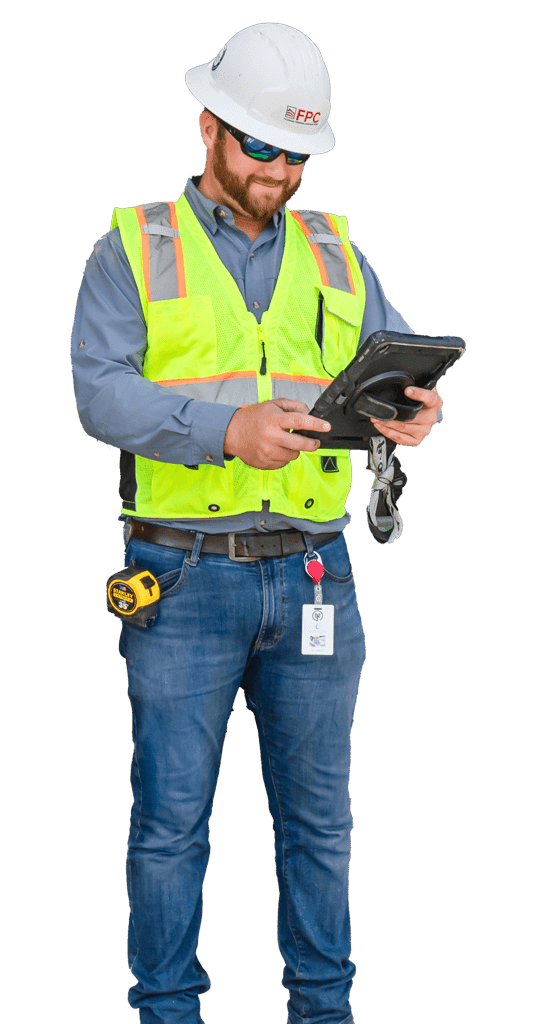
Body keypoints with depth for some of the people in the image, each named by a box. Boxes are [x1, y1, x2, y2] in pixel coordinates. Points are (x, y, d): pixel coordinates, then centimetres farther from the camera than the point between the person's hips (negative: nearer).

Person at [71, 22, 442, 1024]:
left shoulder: (336, 254, 15)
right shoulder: (134, 250, 2)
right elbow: (100, 390, -10)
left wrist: (413, 404, -16)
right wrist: (226, 429, -26)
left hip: (314, 577, 3)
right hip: (184, 577, -3)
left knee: (319, 816, 11)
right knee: (171, 818, 2)